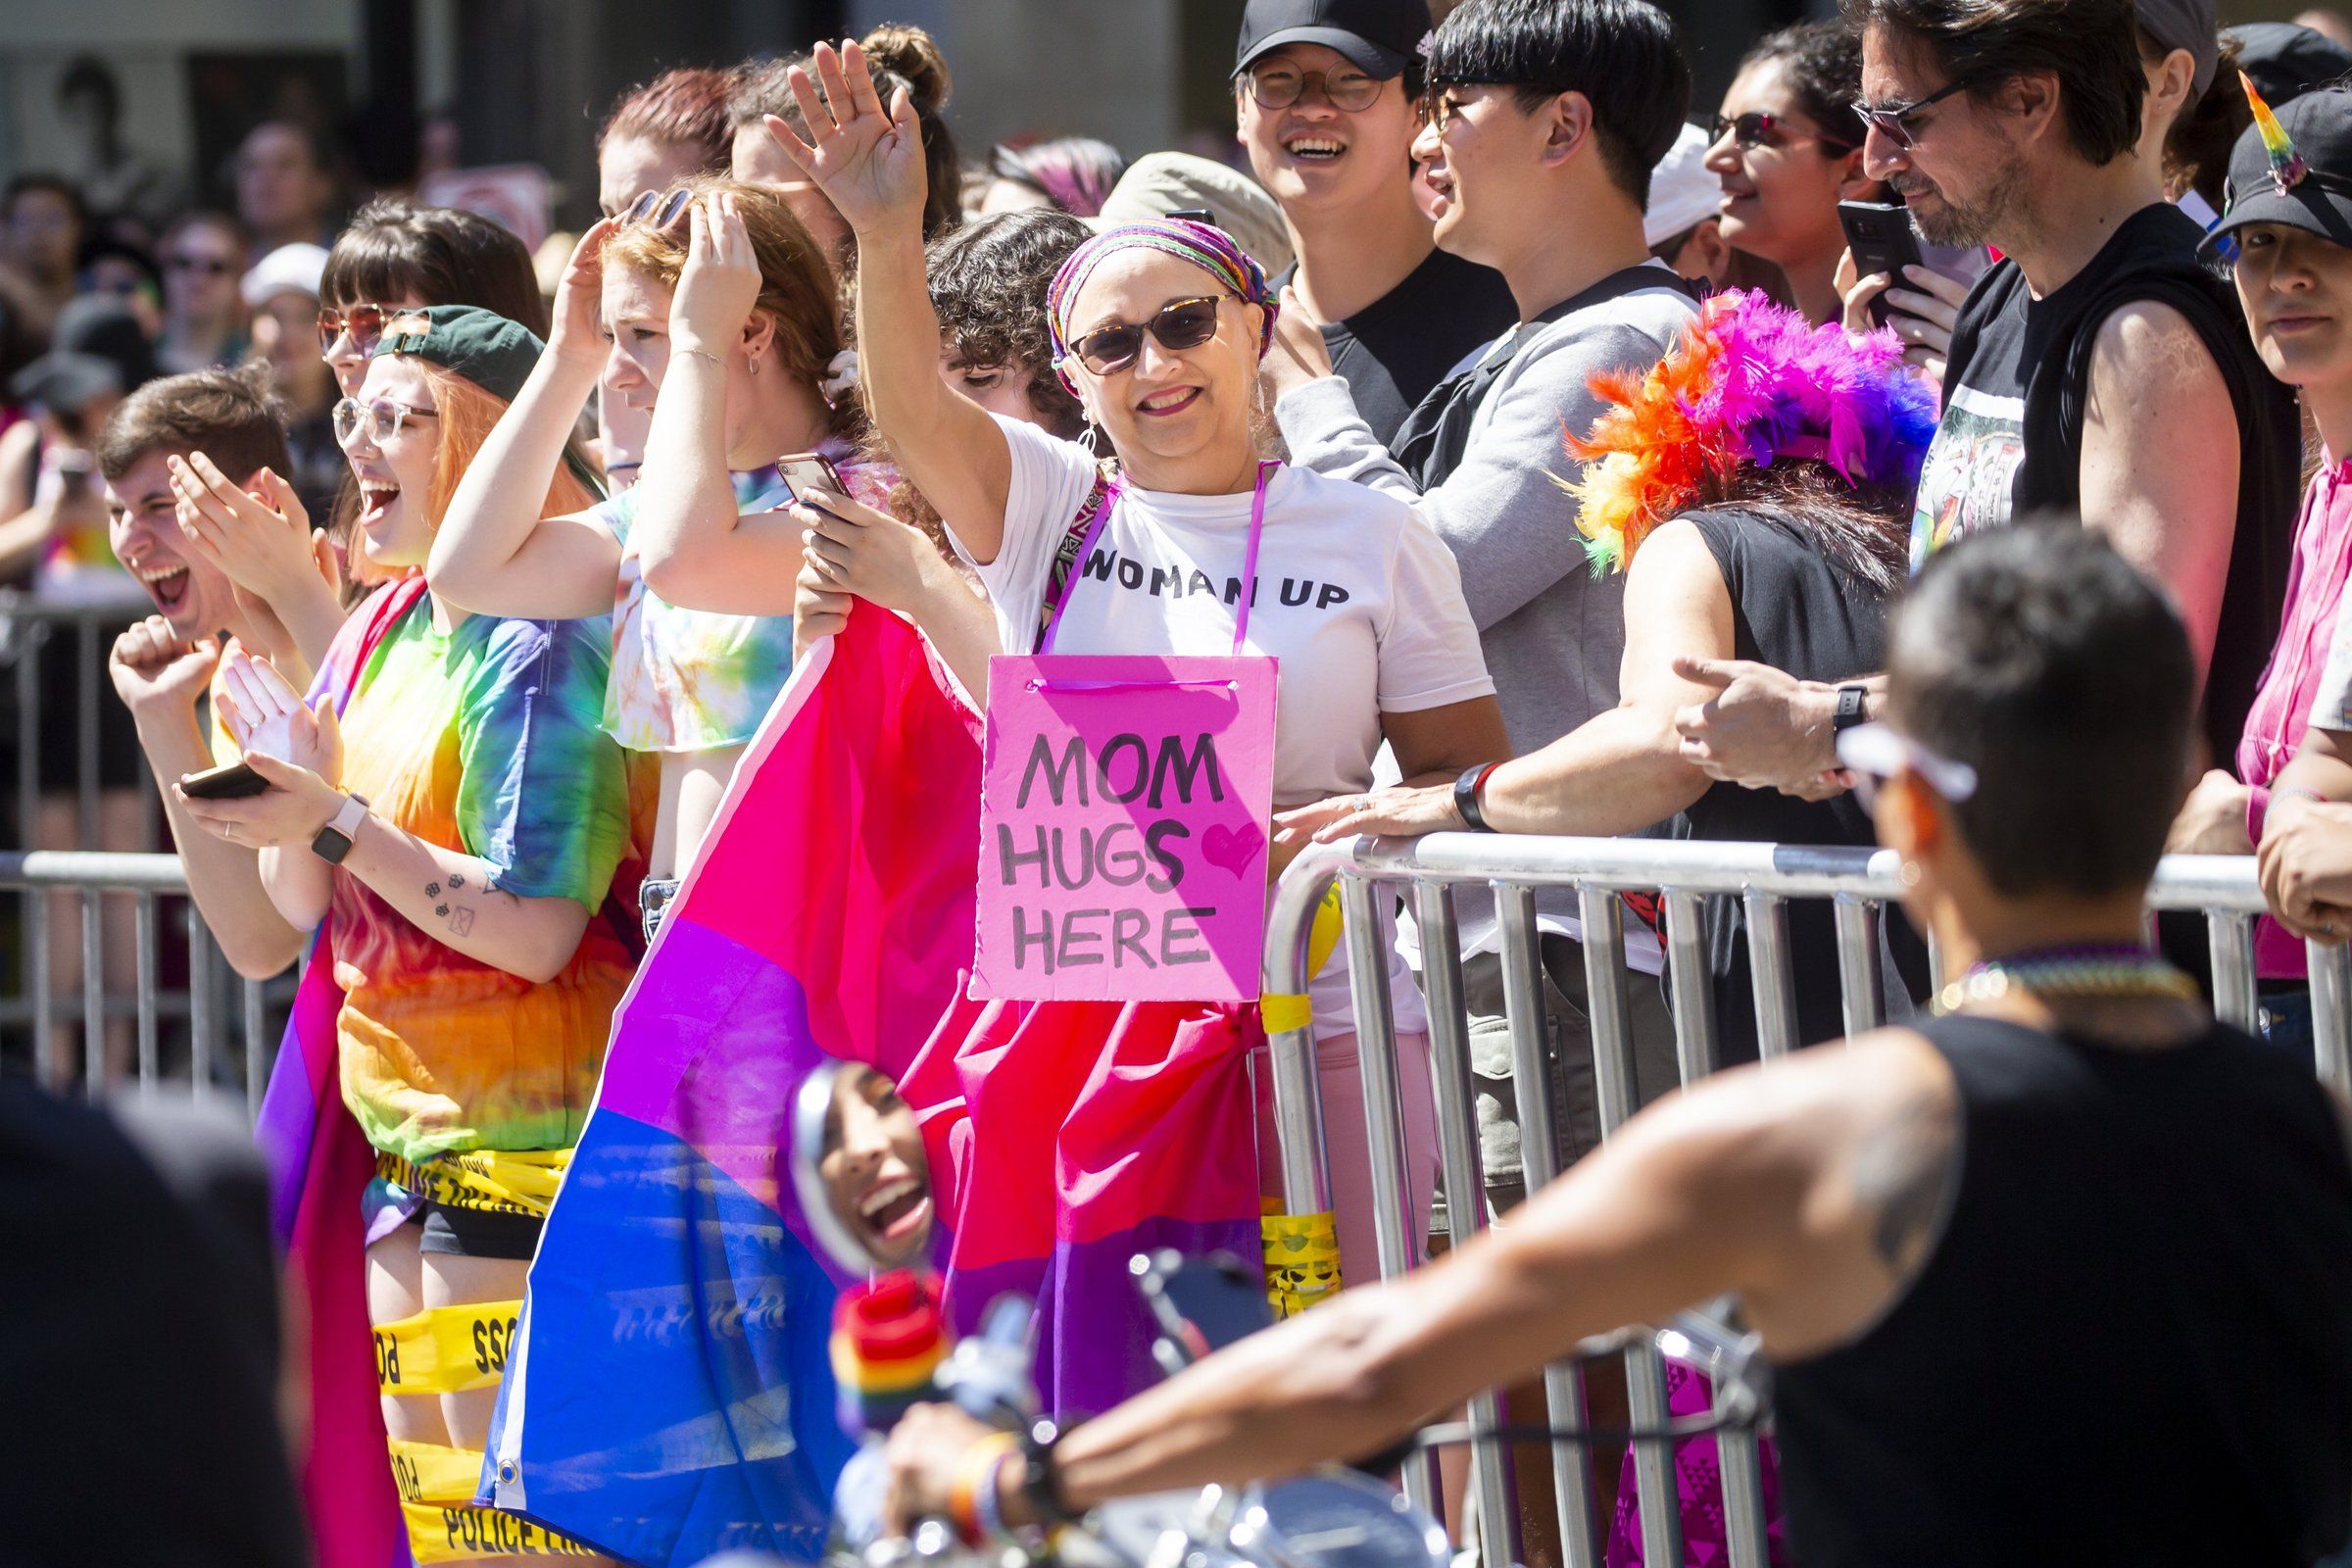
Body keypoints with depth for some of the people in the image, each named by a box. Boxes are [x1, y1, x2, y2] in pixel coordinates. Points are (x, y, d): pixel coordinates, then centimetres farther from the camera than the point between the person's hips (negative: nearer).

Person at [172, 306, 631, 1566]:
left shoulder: (538, 646, -16)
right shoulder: (384, 632, 10)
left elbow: (538, 931, -22)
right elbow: (299, 906, 11)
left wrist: (337, 825, -25)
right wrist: (289, 778, -8)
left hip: (518, 1131, -9)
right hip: (409, 1131, 9)